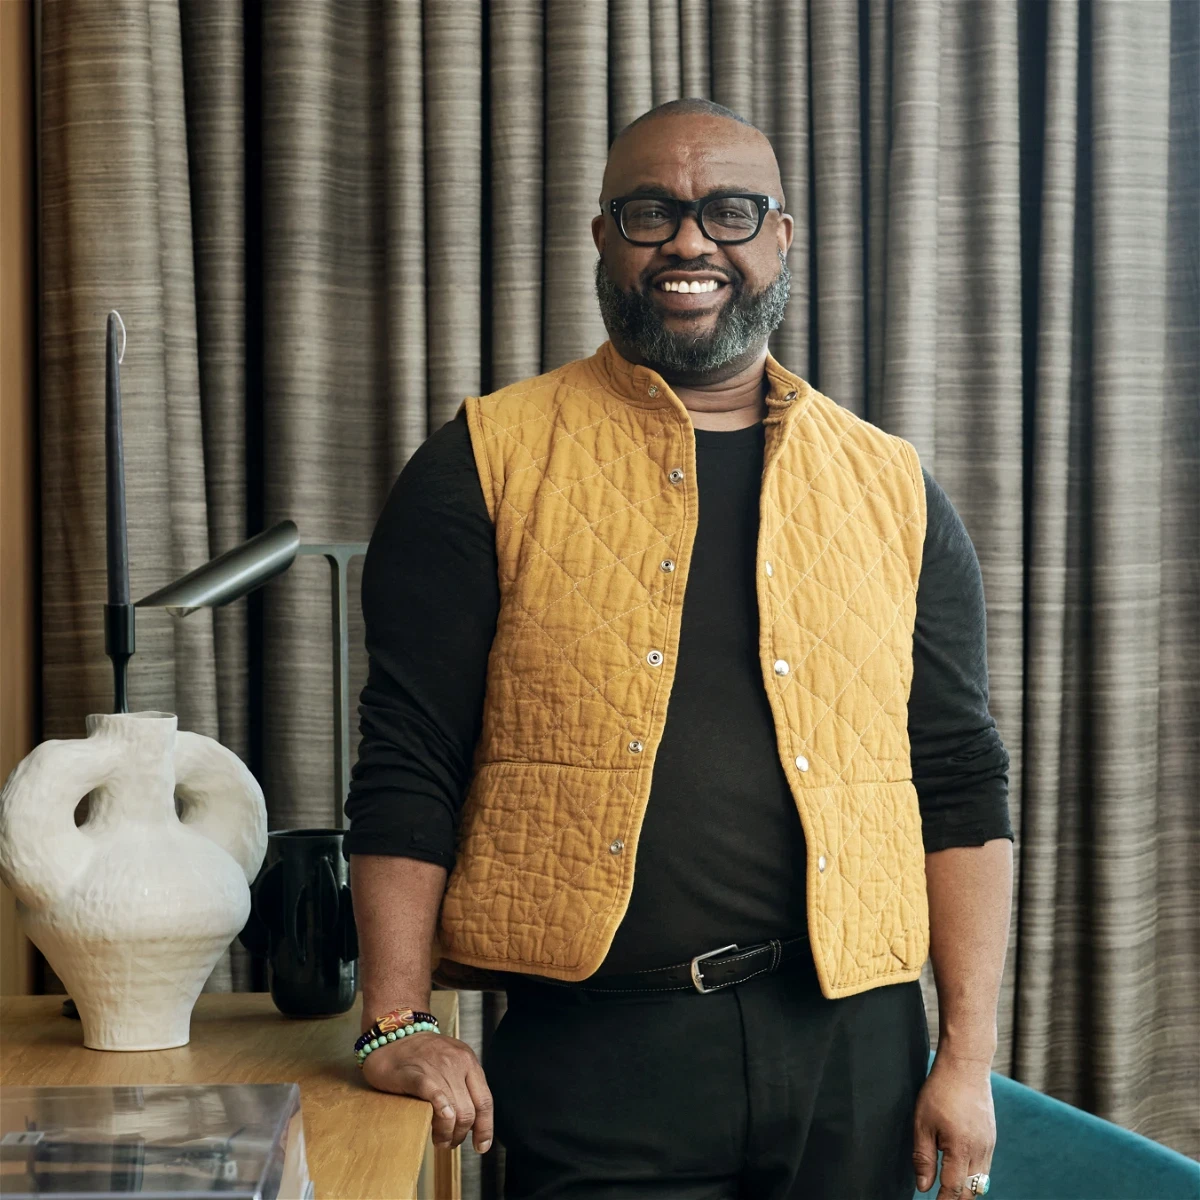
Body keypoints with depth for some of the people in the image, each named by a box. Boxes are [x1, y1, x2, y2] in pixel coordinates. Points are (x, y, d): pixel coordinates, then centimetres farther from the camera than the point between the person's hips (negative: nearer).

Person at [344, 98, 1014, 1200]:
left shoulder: (892, 491, 10)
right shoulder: (488, 465, 2)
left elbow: (962, 786, 9)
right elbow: (407, 766, -1)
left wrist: (970, 1057, 2)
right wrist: (398, 1025, -8)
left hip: (849, 1054, 3)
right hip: (591, 1049, -2)